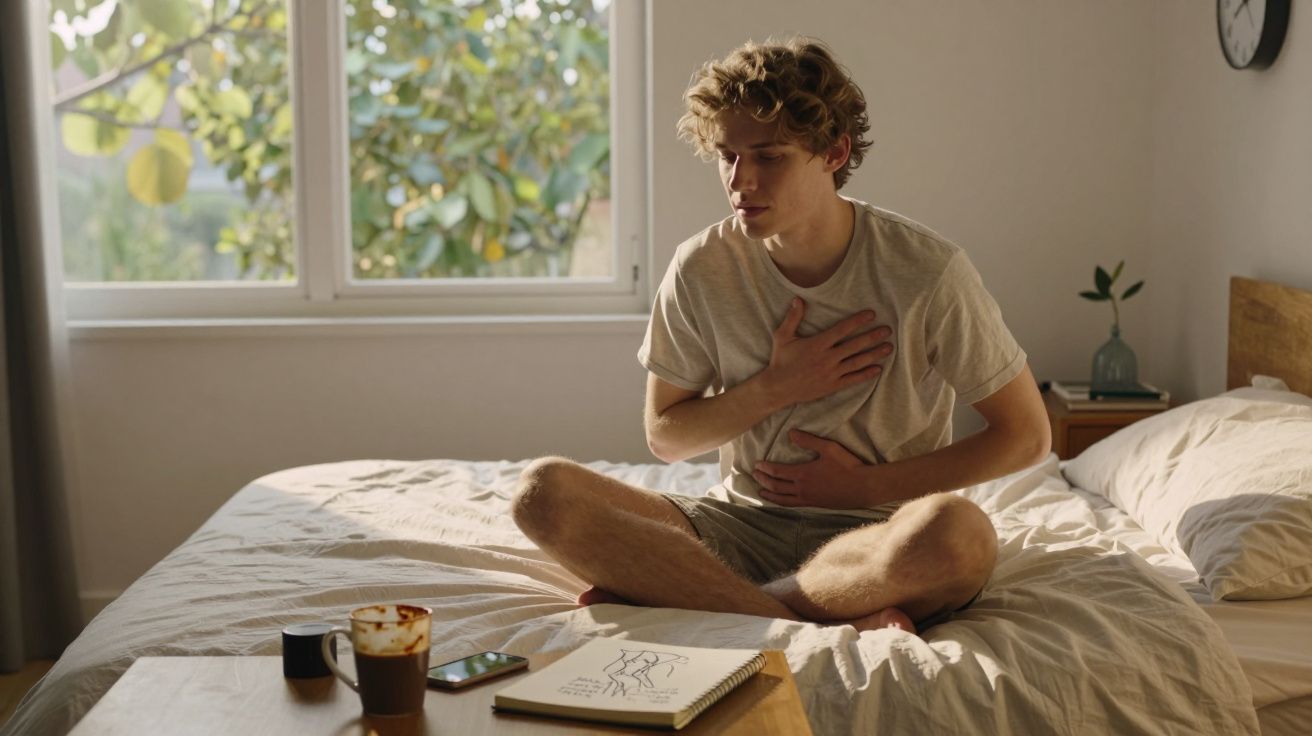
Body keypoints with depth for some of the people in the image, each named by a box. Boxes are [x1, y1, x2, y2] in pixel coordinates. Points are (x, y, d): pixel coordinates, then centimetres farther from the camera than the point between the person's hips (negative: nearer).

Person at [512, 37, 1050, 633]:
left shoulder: (924, 271, -10)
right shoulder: (700, 269, -2)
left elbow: (1027, 437, -2)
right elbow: (665, 437, 9)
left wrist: (866, 484, -7)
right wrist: (777, 387, -8)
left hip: (872, 536, -2)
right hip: (742, 525, 3)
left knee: (959, 531, -39)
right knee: (543, 491, -23)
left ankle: (672, 595, -22)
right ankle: (835, 625, -27)